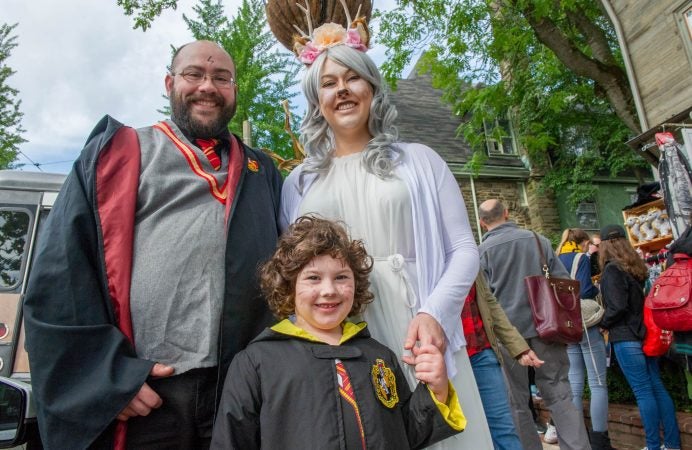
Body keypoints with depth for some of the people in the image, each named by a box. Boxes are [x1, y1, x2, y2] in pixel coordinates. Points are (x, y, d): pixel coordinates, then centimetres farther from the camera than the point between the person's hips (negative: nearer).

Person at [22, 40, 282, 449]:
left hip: (243, 389, 2)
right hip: (137, 392, -1)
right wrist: (106, 372, -9)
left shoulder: (262, 172, 13)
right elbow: (58, 273, -1)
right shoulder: (116, 153, 6)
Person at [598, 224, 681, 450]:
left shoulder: (612, 269, -14)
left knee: (643, 391, -1)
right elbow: (641, 299, 17)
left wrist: (603, 323, -4)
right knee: (657, 386, 11)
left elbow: (617, 306, -18)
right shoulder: (636, 266, 10)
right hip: (644, 333, 8)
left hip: (625, 336, -8)